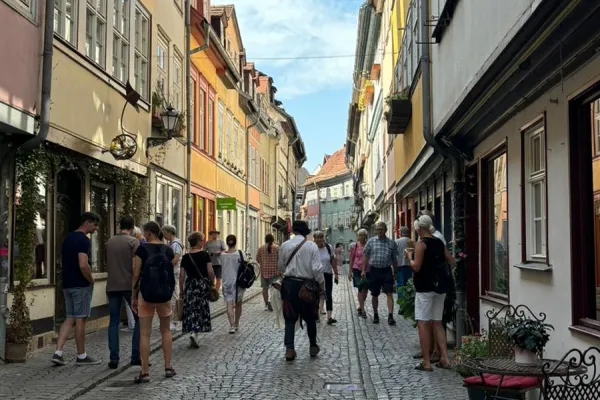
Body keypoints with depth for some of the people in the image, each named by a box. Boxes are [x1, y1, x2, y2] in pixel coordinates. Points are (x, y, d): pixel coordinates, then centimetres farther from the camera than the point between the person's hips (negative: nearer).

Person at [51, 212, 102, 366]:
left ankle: (58, 353, 4)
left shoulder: (67, 238, 13)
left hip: (67, 284, 8)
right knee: (80, 319, 0)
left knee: (70, 318, 12)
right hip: (81, 285, -8)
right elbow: (83, 265, -25)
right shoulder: (84, 240, -16)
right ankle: (81, 356, 9)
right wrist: (91, 280, -11)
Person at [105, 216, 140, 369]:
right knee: (139, 320, 6)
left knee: (114, 322, 7)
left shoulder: (109, 242, 9)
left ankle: (114, 358, 3)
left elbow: (107, 265, 16)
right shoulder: (133, 241, -7)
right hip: (129, 285, -4)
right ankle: (136, 356, 2)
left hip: (112, 286, 5)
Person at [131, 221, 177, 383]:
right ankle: (168, 367, 18)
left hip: (146, 294, -3)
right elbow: (171, 272, 7)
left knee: (145, 334, 3)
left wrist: (133, 296, 2)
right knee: (166, 330, 18)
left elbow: (136, 275, -7)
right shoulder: (168, 250, 2)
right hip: (164, 295, 3)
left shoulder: (142, 249, -8)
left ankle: (144, 373, 4)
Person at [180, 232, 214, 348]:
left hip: (190, 285, 2)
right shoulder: (205, 255, -6)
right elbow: (210, 272, -9)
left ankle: (192, 332, 7)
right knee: (201, 310, 5)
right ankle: (194, 333, -8)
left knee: (191, 309, 10)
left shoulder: (185, 257, 2)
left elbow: (182, 275, 2)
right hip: (203, 284, -2)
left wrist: (181, 289, 10)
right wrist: (212, 282, 6)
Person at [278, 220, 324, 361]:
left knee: (290, 318, 6)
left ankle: (289, 349, -4)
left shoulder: (285, 245, 0)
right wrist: (321, 283, -1)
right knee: (310, 318, 15)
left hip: (290, 284, 2)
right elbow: (317, 268, -14)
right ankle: (313, 347, 27)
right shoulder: (311, 245, -10)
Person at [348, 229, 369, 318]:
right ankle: (362, 310, -6)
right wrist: (350, 271, 2)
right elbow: (351, 259, 5)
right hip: (357, 269, -3)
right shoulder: (354, 246, 2)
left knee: (365, 289, 8)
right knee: (361, 288, -8)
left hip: (368, 270, 3)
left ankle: (360, 307, 26)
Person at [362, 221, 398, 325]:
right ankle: (375, 315, 24)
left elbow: (394, 258, 10)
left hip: (387, 271, -1)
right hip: (374, 270, 1)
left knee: (389, 294, -9)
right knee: (374, 295, 9)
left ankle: (390, 316, -11)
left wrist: (395, 272, 10)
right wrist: (364, 270, 0)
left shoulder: (391, 243, 5)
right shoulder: (371, 241, 4)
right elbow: (365, 256, 5)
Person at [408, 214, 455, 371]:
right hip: (440, 287, 7)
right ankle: (444, 358, 10)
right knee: (437, 323, 14)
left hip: (425, 287, -7)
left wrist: (409, 257, 0)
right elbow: (451, 262, 11)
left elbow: (416, 267, -18)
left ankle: (426, 362, -1)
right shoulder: (439, 243, 10)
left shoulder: (421, 243, -11)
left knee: (423, 323, -1)